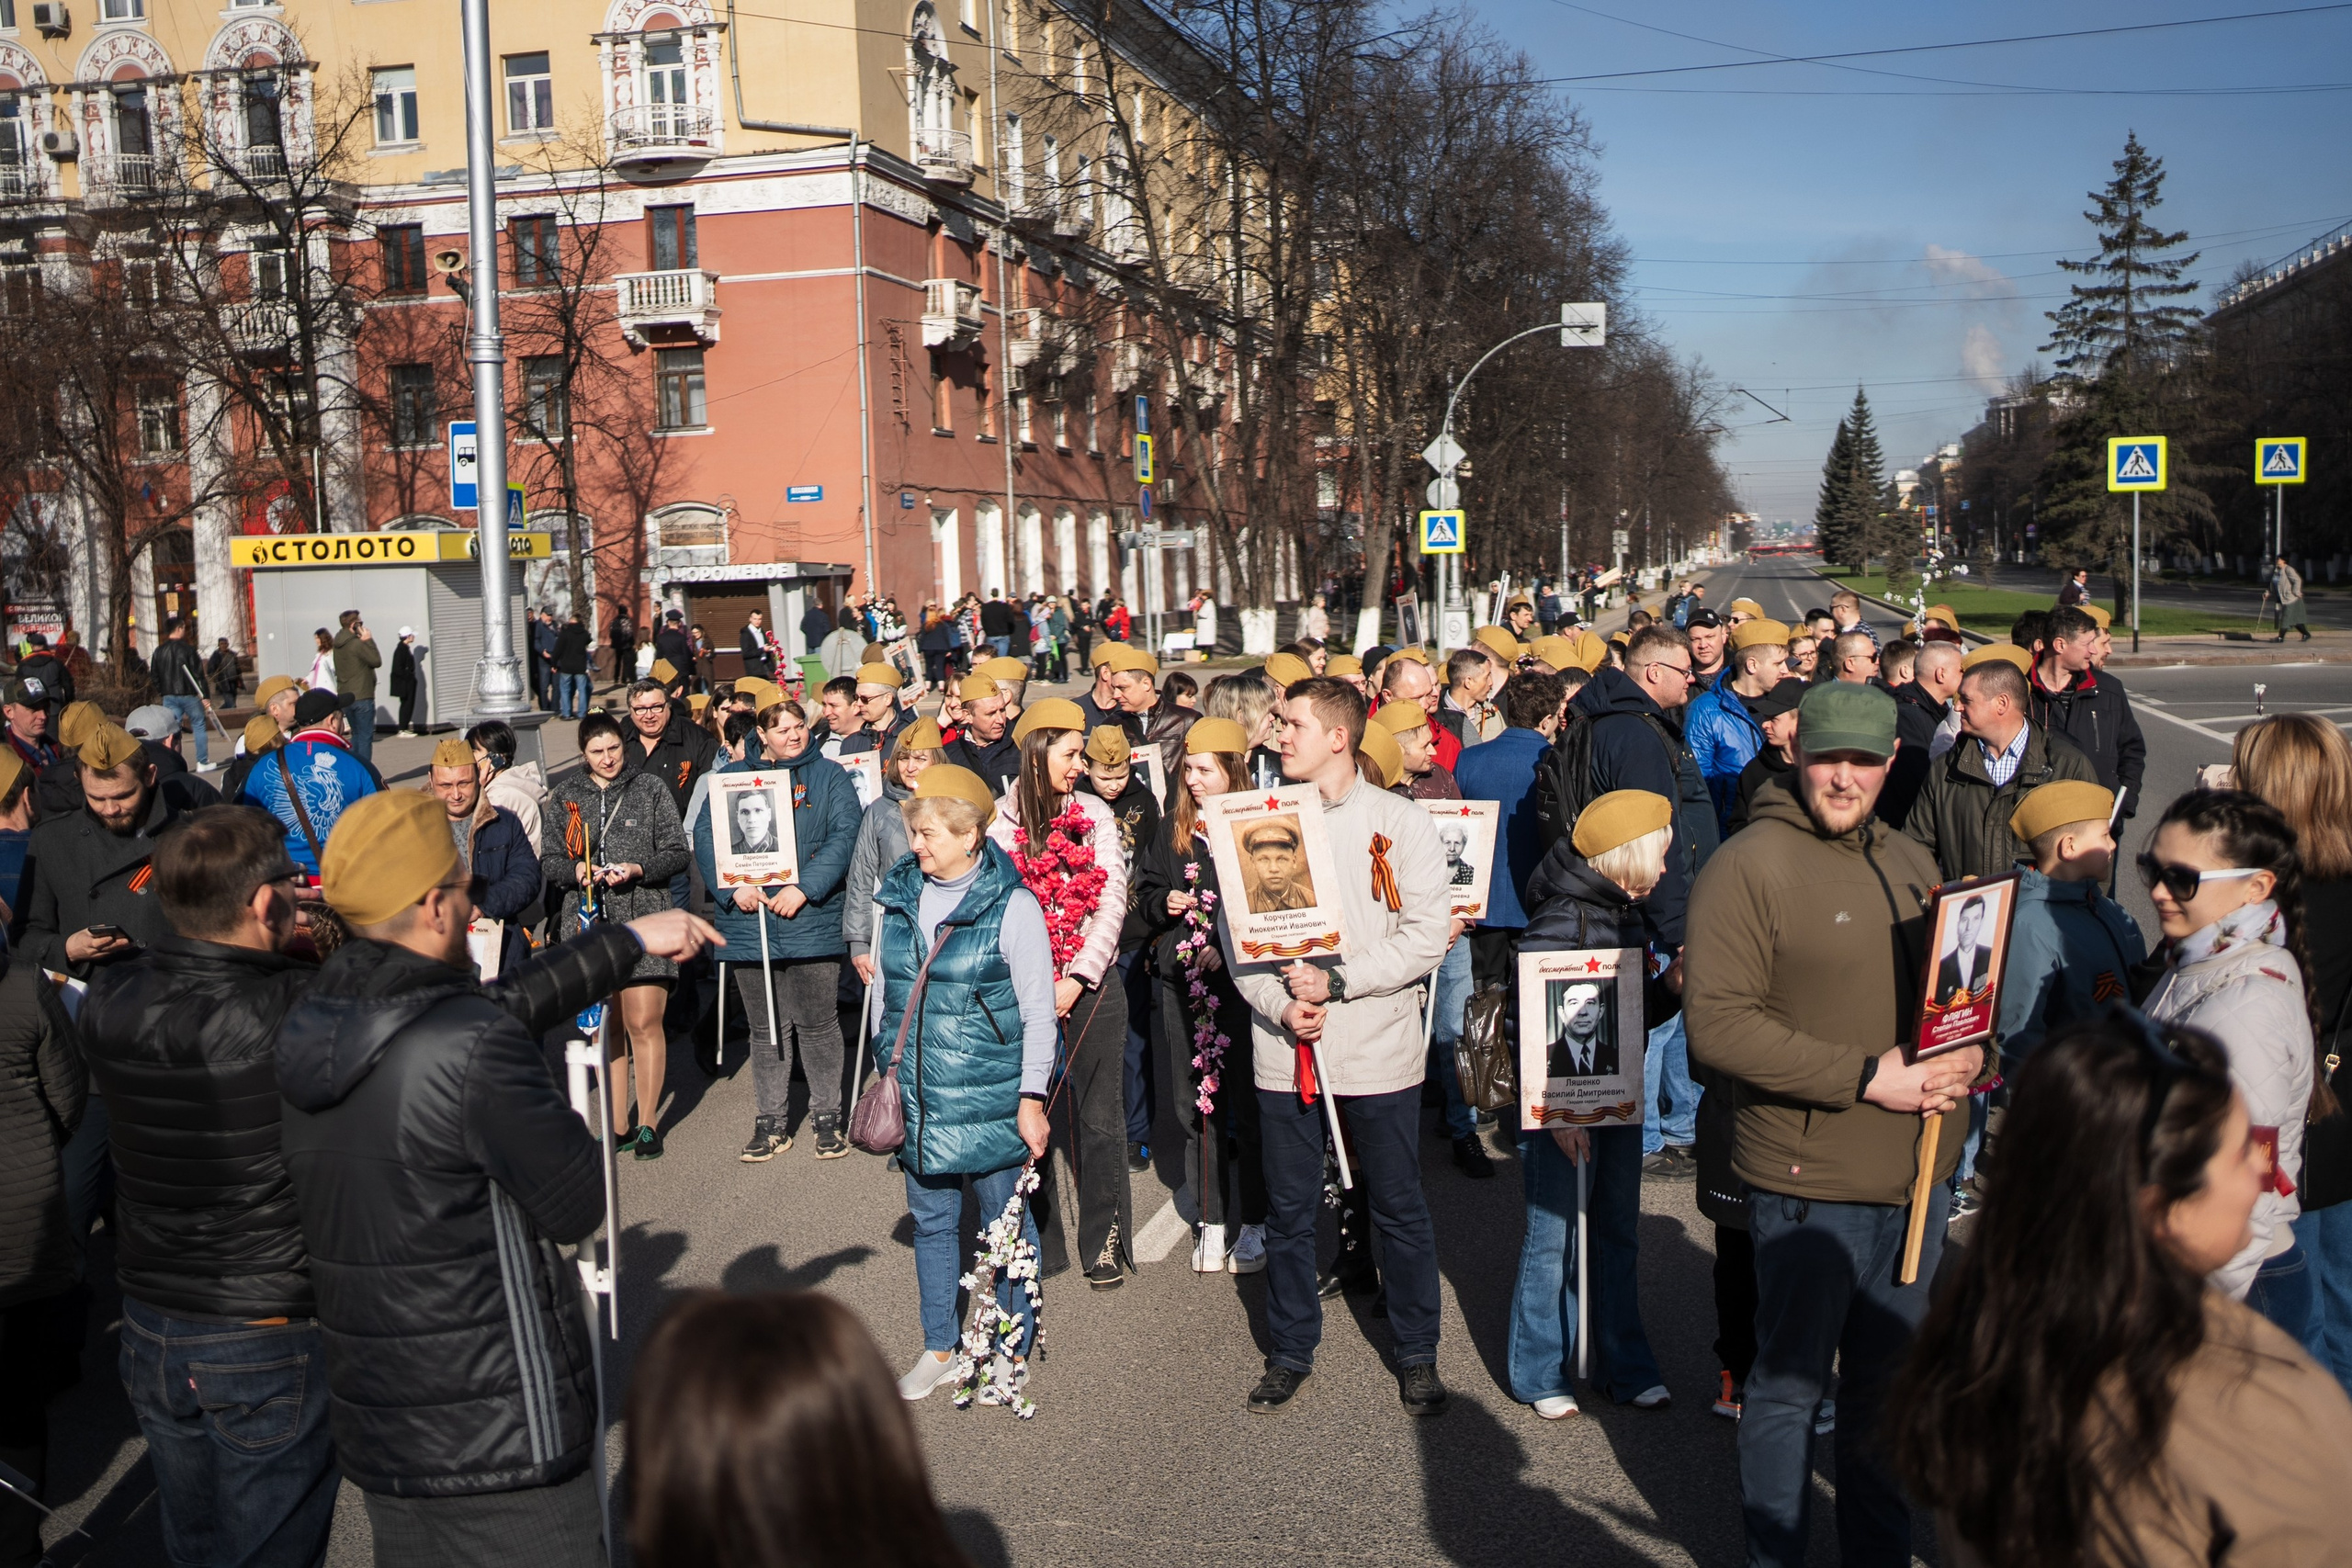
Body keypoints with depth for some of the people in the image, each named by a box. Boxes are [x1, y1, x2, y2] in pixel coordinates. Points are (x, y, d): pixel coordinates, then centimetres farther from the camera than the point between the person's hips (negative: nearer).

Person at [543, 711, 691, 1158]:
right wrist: (575, 871, -10)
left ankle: (647, 1123, 7)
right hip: (587, 921, 3)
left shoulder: (650, 789, 4)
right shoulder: (565, 795, 11)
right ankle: (618, 1125, 16)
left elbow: (677, 852, 2)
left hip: (642, 920, -3)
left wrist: (638, 869, -14)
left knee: (644, 1023, -6)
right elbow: (548, 860, 11)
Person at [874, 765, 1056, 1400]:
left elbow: (1039, 1010, -9)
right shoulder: (898, 896, 4)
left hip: (991, 1099, -5)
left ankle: (1012, 1348, 24)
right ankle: (939, 1347, 28)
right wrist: (889, 1068, 15)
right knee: (930, 1221, 14)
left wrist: (1032, 1096, -11)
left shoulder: (1012, 905, -12)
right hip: (916, 1097, 5)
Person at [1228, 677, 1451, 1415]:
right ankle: (1291, 1350, 28)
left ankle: (1417, 1354, 26)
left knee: (1398, 1207, 9)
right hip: (1284, 1049, 2)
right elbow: (1235, 933, 2)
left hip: (1378, 1047, -2)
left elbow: (1428, 933, -9)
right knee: (1288, 1209, 12)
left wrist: (1337, 981, -17)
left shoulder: (1399, 821, -3)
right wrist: (1279, 1005, -14)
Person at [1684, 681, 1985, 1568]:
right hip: (1810, 1180, -7)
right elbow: (1717, 1026, -20)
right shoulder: (1748, 866, -13)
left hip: (1921, 1171, 7)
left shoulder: (1909, 862, 12)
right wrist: (1868, 1075, -21)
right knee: (1791, 1385, 7)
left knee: (1889, 1380, 20)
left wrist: (1967, 1055, 0)